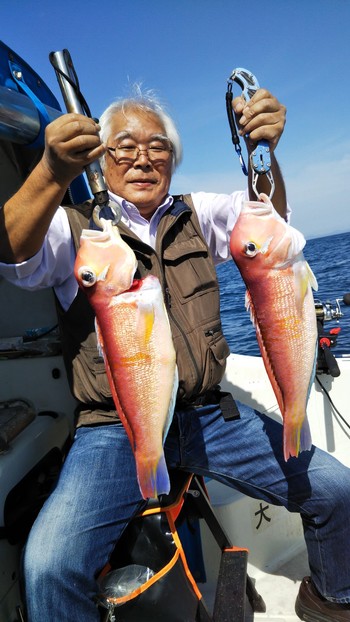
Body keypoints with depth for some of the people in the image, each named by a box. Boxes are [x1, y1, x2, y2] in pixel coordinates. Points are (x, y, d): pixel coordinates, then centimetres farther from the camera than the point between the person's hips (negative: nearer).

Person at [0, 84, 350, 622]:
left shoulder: (197, 215, 13)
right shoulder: (74, 227, 2)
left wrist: (265, 153, -22)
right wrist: (53, 175, -34)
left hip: (207, 416, 3)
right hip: (114, 430, -2)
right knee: (49, 564, -23)